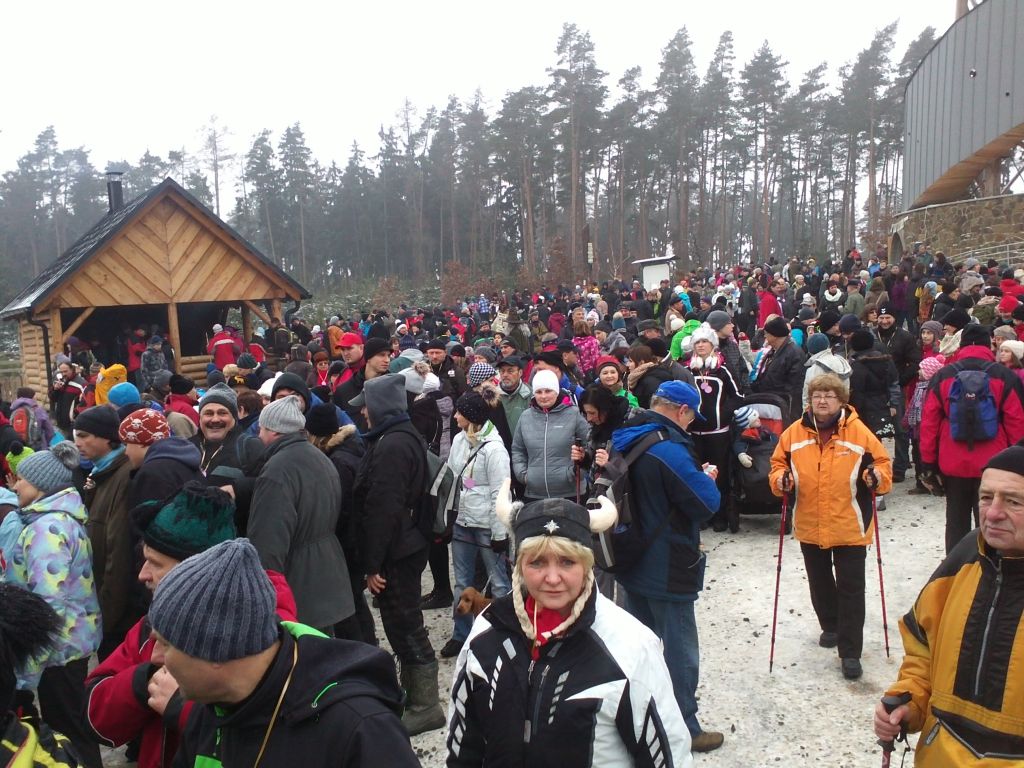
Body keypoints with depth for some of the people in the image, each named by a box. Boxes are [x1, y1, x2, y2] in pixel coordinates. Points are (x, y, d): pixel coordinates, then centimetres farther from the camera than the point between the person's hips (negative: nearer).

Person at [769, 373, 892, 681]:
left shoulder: (859, 432, -8)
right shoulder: (794, 433, -2)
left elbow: (883, 463, 0)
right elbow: (778, 464, 6)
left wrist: (877, 477, -21)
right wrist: (781, 479, -14)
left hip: (849, 526, -3)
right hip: (809, 526, 3)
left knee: (851, 588, 2)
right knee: (820, 583, 21)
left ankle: (850, 652, 11)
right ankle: (830, 626, 46)